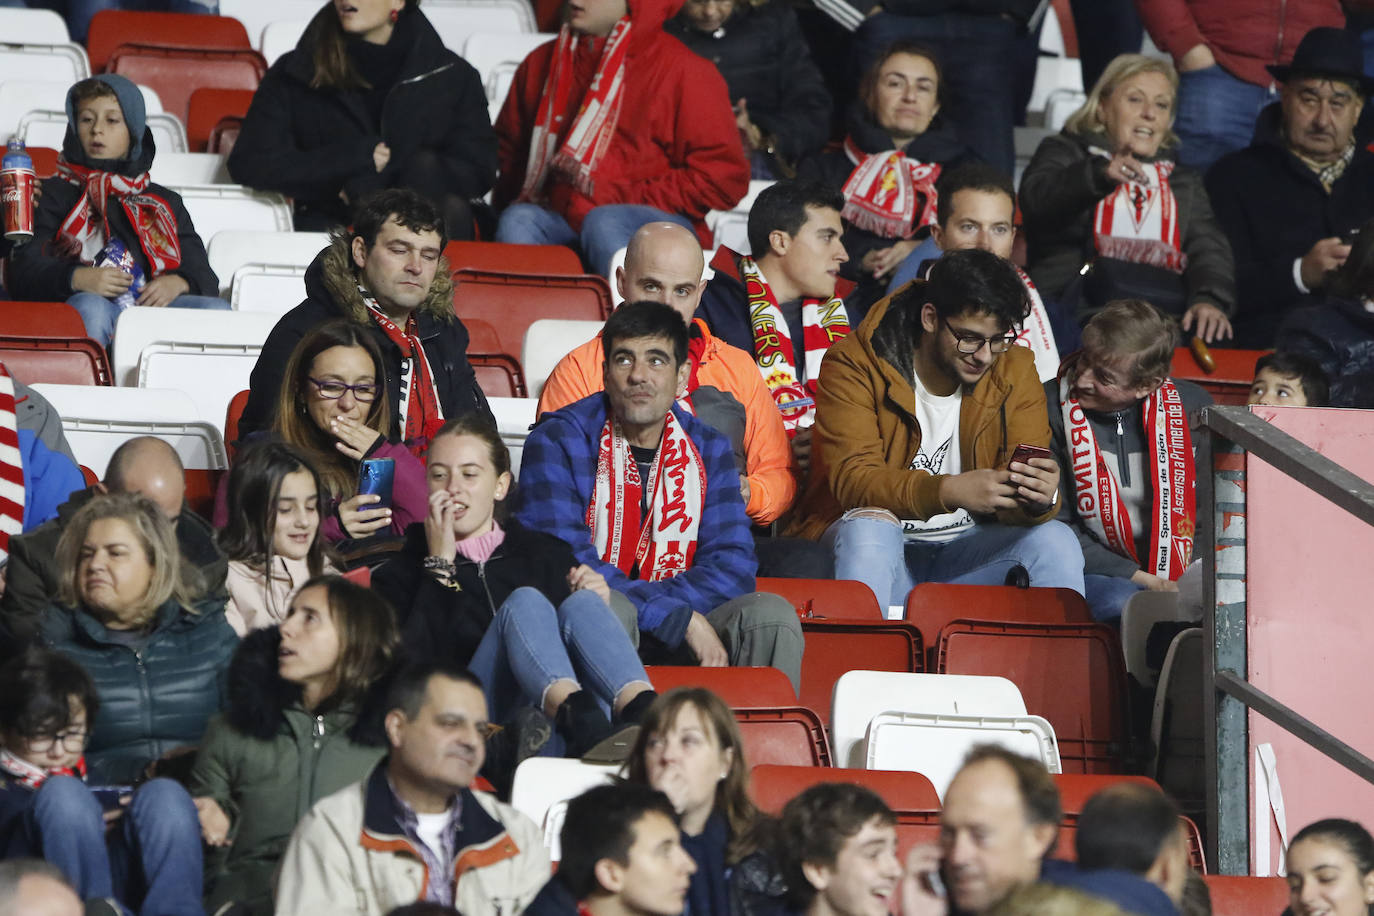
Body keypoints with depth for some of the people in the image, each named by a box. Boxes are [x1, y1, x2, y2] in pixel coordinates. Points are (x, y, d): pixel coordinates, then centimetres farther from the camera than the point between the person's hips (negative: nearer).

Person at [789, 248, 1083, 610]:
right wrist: (951, 491, -39)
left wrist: (1041, 499, -32)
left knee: (1054, 539, -21)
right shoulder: (856, 365, -10)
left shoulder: (1014, 370, 2)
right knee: (869, 526, -35)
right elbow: (853, 478, -22)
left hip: (964, 547, 3)